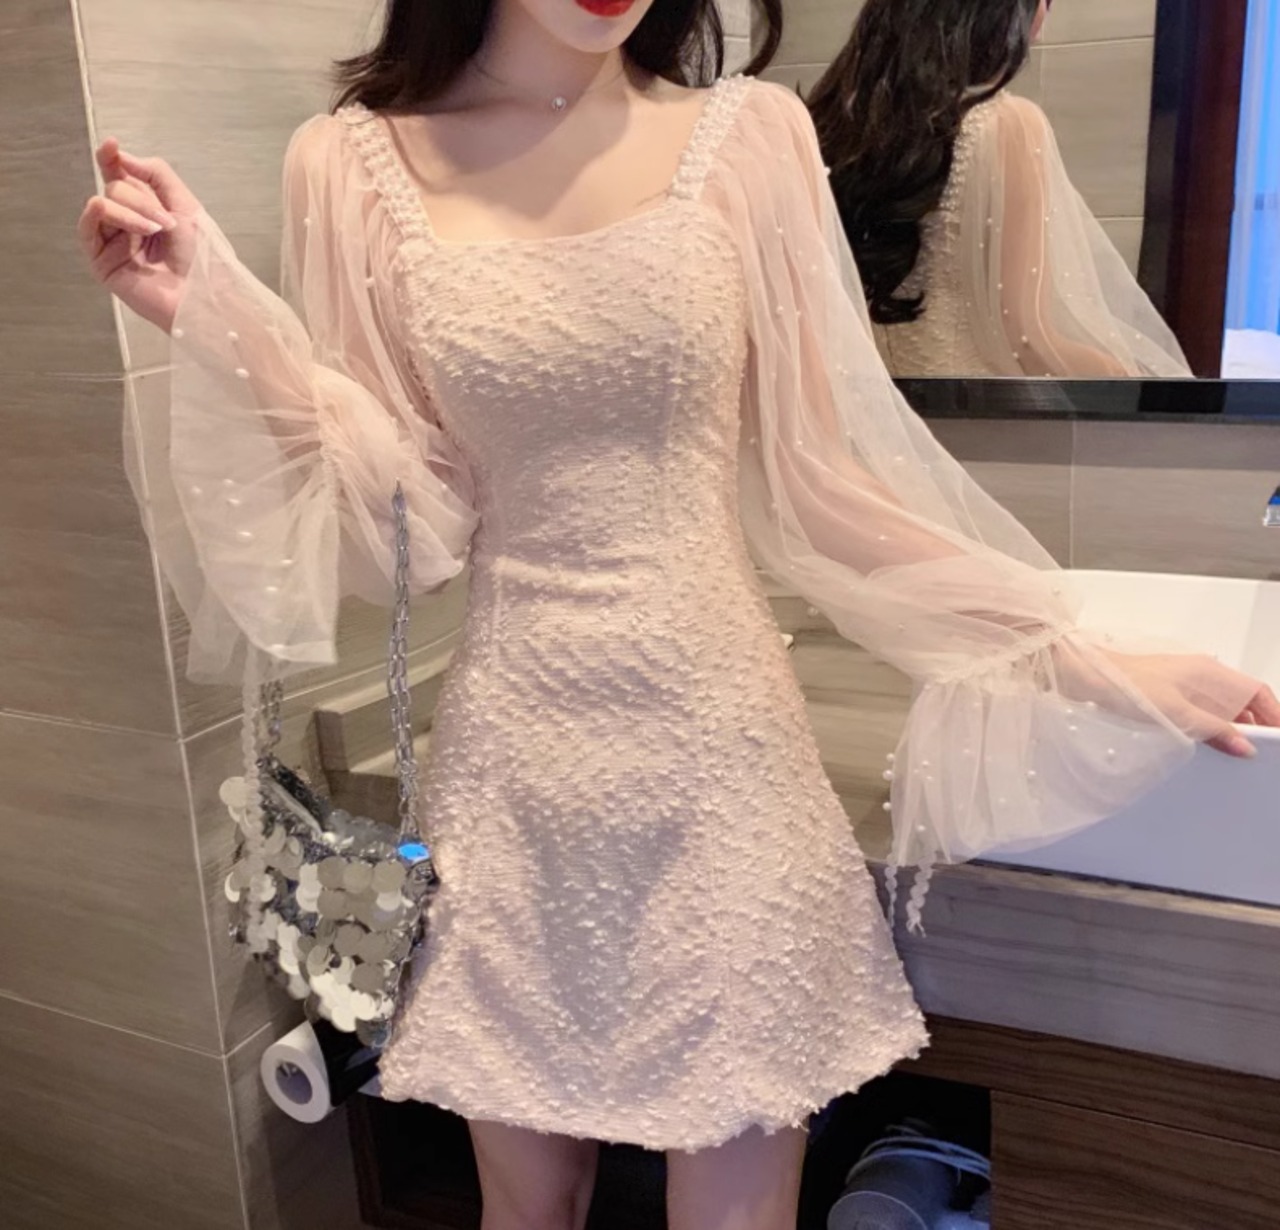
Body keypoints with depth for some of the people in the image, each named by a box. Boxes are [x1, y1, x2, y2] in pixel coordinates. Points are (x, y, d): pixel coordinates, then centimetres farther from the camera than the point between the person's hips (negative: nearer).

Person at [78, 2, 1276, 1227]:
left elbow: (816, 484, 1)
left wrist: (1086, 659, -2)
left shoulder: (748, 135, 0)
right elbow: (401, 508, -1)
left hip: (722, 751, 0)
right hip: (512, 767, 1)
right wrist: (215, 321, -12)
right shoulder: (353, 164, 2)